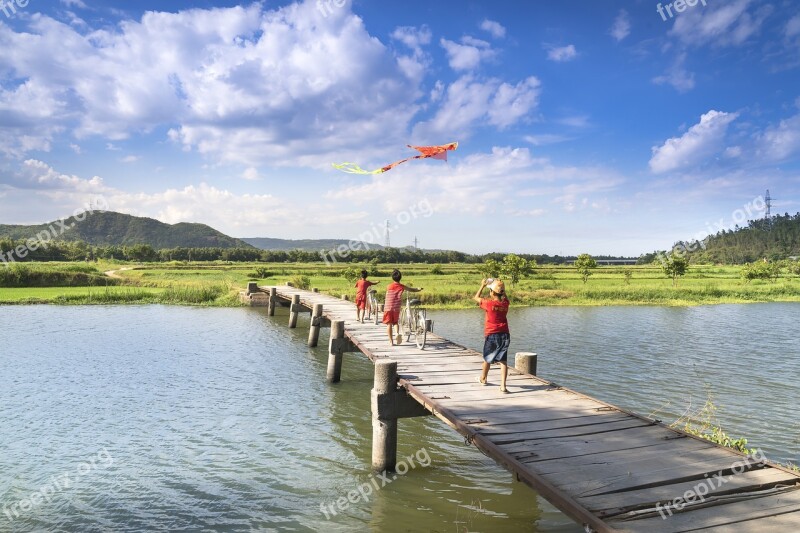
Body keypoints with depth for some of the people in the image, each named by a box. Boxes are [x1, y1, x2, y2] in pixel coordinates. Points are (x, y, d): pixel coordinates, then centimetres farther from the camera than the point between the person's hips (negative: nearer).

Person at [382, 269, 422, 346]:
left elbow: (387, 296, 8)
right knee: (396, 322, 18)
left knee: (389, 324, 5)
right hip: (396, 307, 1)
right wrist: (418, 289, 32)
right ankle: (398, 333, -10)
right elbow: (411, 289, 14)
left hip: (388, 307, -1)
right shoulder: (402, 286, 1)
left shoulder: (389, 286, 0)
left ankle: (391, 341, 6)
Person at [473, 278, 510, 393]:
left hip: (491, 335, -3)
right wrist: (499, 286, 21)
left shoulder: (489, 303, -12)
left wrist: (482, 285, 14)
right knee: (503, 361, 0)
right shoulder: (505, 303, 0)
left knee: (487, 359, 17)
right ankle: (503, 386, -9)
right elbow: (505, 297, 25)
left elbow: (476, 297, 5)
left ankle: (483, 378, 40)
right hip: (504, 335, 3)